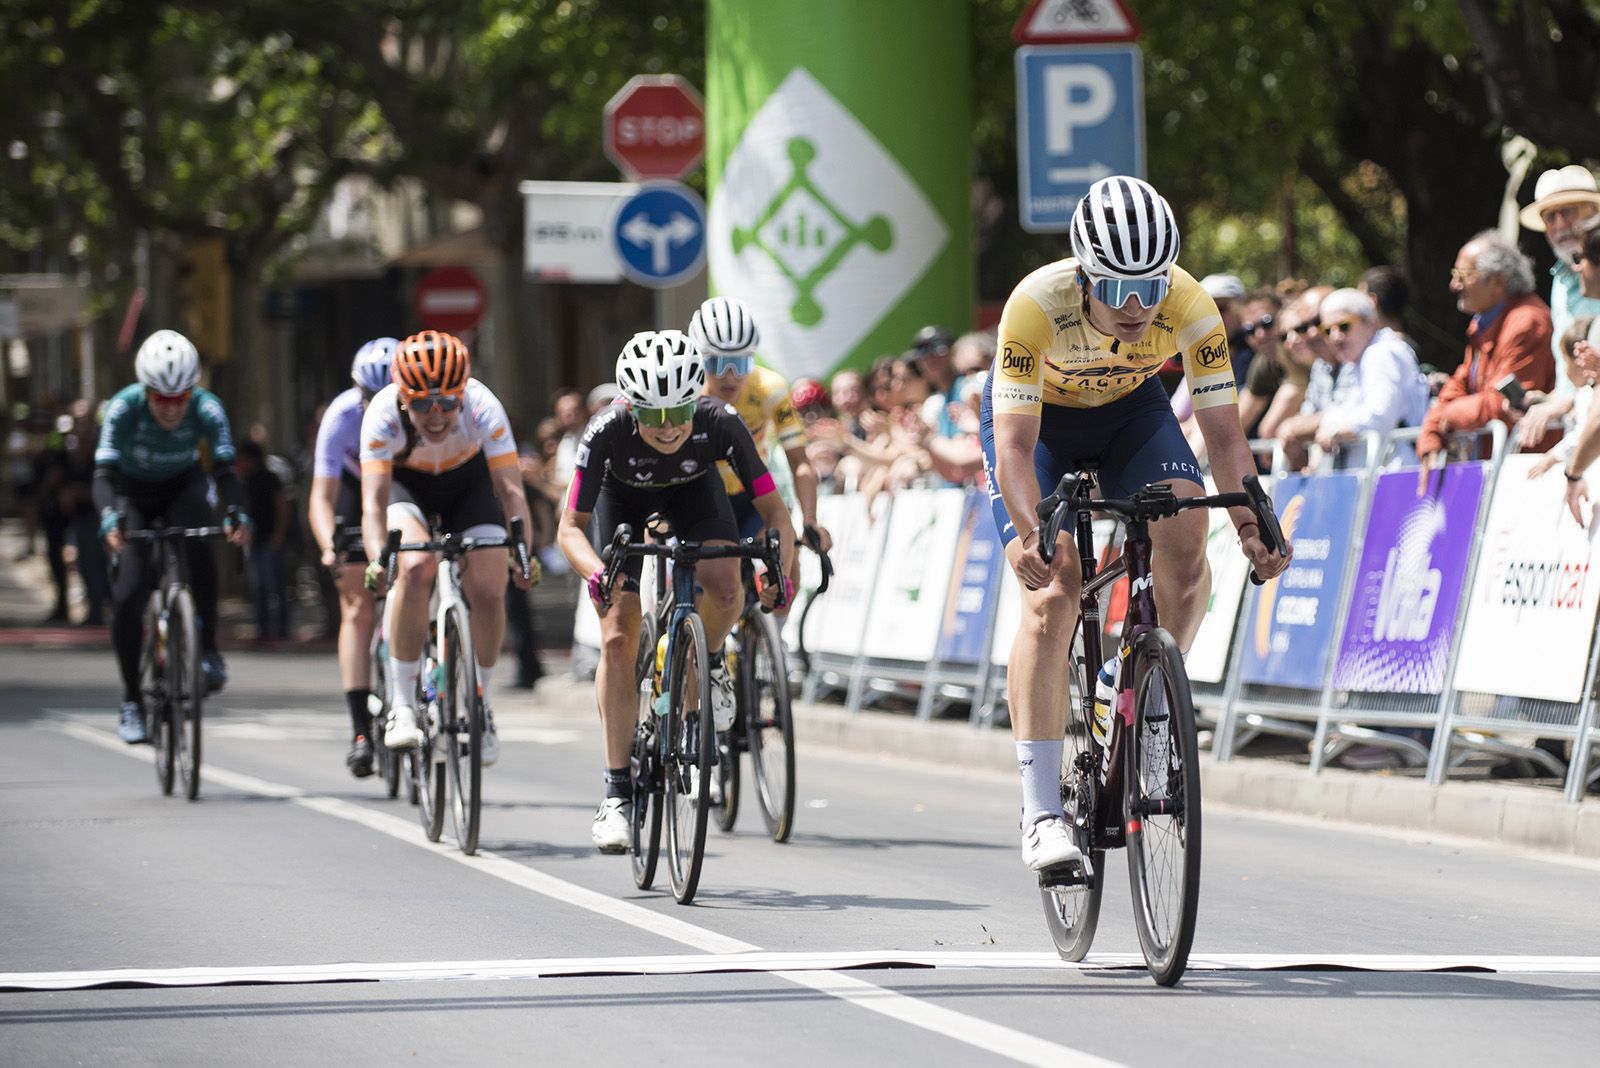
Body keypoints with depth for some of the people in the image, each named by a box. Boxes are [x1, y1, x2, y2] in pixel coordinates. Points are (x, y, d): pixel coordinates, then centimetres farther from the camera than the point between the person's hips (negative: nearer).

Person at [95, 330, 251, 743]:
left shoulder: (206, 409, -27)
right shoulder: (124, 408, -30)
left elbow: (225, 468, -35)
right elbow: (104, 473, -36)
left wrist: (237, 513, -54)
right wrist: (110, 517, -56)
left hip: (183, 487, 0)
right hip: (133, 491, 0)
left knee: (199, 544, -34)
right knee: (128, 596, -14)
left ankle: (208, 648, -21)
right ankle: (131, 701, -1)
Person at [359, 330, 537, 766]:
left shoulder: (482, 407, -34)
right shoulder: (383, 413, -35)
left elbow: (511, 489, -36)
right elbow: (374, 501, -39)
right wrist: (378, 560, -56)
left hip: (469, 481, 1)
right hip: (406, 484, -1)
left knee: (488, 594, -15)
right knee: (415, 567, -30)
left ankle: (482, 706, 12)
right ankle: (402, 707, -21)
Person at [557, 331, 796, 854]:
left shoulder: (720, 423, -36)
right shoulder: (609, 431, -38)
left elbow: (773, 511, -29)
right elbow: (570, 527, -32)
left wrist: (780, 571, -47)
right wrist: (597, 572, -53)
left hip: (693, 489, 1)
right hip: (623, 495, -1)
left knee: (725, 589, -28)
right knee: (618, 637, -13)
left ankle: (708, 663, 8)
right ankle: (618, 792, -7)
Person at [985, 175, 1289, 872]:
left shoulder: (1191, 308, -30)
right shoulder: (1037, 304, -37)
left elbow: (1223, 433, -27)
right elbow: (1014, 444, -38)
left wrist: (1251, 525, -43)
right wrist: (1029, 532, -55)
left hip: (1131, 409, 3)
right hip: (1038, 416, -3)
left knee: (1186, 537, -25)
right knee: (1052, 595, -18)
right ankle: (1041, 811, -18)